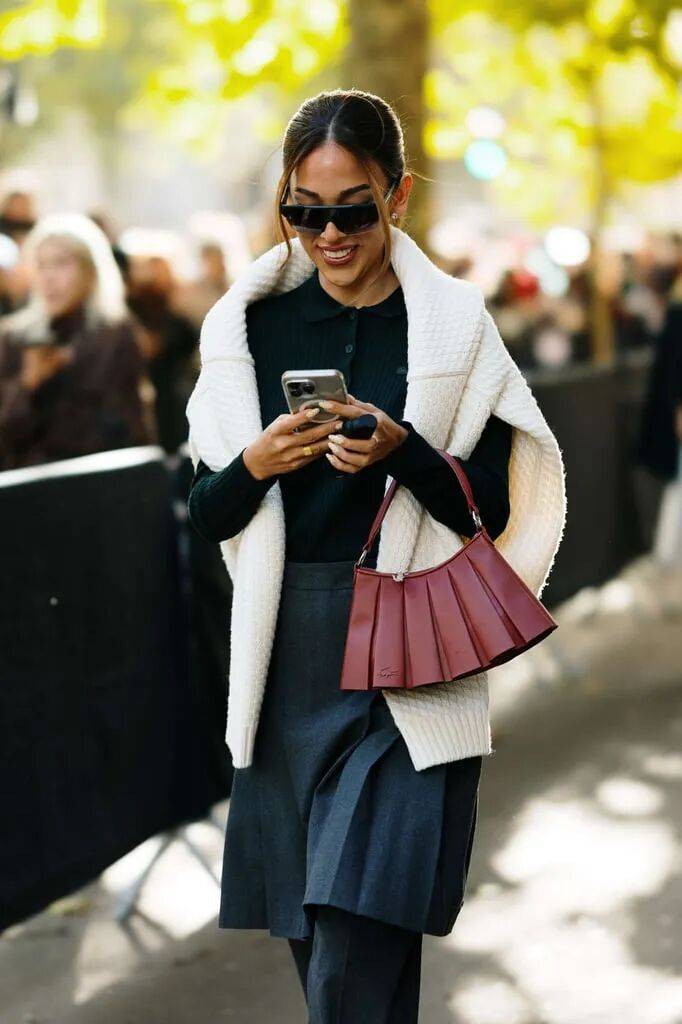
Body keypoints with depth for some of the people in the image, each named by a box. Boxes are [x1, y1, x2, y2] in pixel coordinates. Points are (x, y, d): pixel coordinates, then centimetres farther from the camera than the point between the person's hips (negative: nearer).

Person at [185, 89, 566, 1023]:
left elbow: (491, 514, -2)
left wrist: (404, 452, -19)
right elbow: (208, 516, 8)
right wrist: (257, 464, -13)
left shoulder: (455, 326, -1)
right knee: (316, 940, 10)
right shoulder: (251, 325, 7)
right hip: (286, 656, 4)